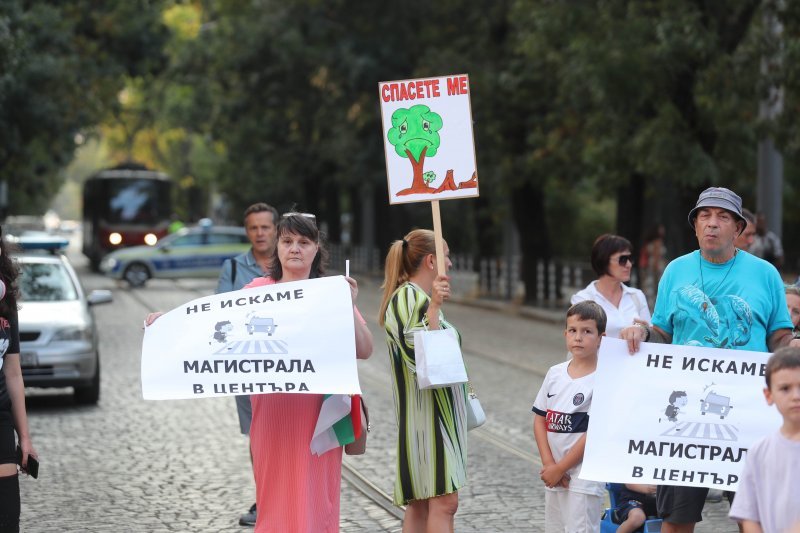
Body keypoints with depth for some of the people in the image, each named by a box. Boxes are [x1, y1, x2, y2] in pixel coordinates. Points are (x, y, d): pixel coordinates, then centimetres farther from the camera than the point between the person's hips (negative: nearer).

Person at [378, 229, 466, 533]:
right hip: (426, 413, -10)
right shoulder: (407, 297, -13)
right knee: (444, 501, -15)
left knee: (421, 502, 8)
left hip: (440, 412, 10)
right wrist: (434, 308, -28)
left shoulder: (421, 297, 17)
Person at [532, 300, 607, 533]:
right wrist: (549, 465, -6)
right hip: (553, 476, 7)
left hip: (584, 477, -6)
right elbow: (540, 420, 7)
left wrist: (560, 469, -12)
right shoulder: (555, 373, 6)